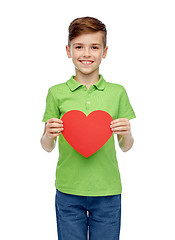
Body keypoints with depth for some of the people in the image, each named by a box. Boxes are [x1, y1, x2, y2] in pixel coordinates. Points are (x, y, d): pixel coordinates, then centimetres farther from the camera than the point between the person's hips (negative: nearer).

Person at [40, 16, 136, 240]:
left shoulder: (117, 92, 2)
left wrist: (126, 134, -14)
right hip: (68, 190, 0)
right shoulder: (56, 93, 0)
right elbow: (47, 147, 5)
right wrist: (49, 135, -16)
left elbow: (126, 147, 7)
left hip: (107, 190, 1)